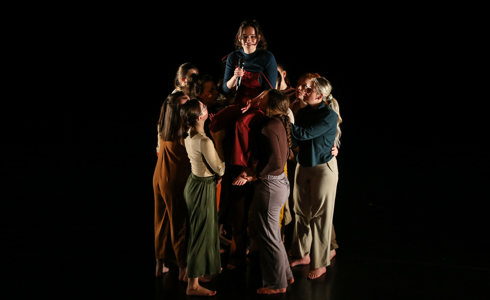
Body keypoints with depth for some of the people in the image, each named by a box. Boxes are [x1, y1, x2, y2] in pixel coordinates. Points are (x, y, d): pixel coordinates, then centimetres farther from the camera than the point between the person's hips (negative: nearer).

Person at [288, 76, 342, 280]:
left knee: (320, 216, 1)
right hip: (303, 166, 6)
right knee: (301, 212, 13)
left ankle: (320, 264, 10)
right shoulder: (303, 112, 3)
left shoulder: (329, 116, -17)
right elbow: (294, 141, 2)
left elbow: (305, 134, -26)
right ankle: (303, 255, 28)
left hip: (323, 169, -6)